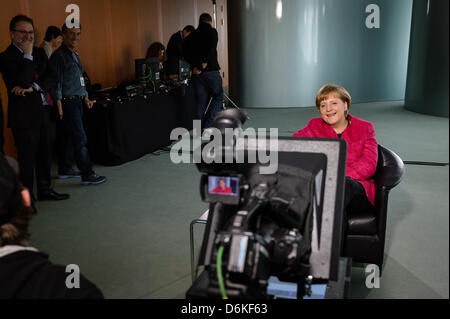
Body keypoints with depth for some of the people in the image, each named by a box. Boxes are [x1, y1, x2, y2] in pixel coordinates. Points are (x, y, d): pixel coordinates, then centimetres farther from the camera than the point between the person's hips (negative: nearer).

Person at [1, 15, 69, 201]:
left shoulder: (39, 53, 12)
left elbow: (51, 78, 3)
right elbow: (21, 82, -22)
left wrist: (33, 87, -14)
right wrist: (27, 55, -18)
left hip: (46, 113, 6)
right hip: (25, 116, -6)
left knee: (45, 155, 16)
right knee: (27, 159, 2)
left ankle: (45, 190, 32)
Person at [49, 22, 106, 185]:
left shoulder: (74, 54, 17)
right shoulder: (59, 55, -11)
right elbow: (56, 82, -15)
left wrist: (85, 97, 20)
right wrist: (59, 107, -18)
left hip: (77, 102, 9)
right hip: (68, 103, -9)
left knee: (69, 137, 15)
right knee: (80, 139, -9)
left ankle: (65, 169, 26)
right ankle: (87, 175, -5)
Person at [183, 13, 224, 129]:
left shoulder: (191, 35, 14)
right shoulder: (212, 32, -1)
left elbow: (185, 53, 5)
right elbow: (211, 49, -15)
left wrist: (194, 66, 0)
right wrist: (203, 64, -13)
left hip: (196, 72, 5)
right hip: (211, 70, -5)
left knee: (201, 100, 10)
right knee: (218, 96, 7)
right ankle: (207, 125, -4)